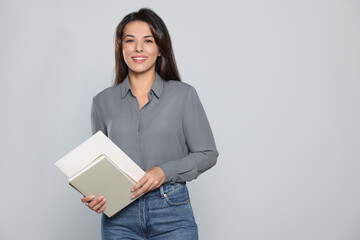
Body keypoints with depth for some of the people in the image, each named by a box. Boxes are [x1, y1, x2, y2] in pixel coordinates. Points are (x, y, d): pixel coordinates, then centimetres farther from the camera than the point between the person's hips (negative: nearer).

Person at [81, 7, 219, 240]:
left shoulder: (184, 95, 0)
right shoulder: (103, 101, 6)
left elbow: (208, 154, 1)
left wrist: (165, 171, -13)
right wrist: (93, 195, -6)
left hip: (172, 212, -1)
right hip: (118, 215, 2)